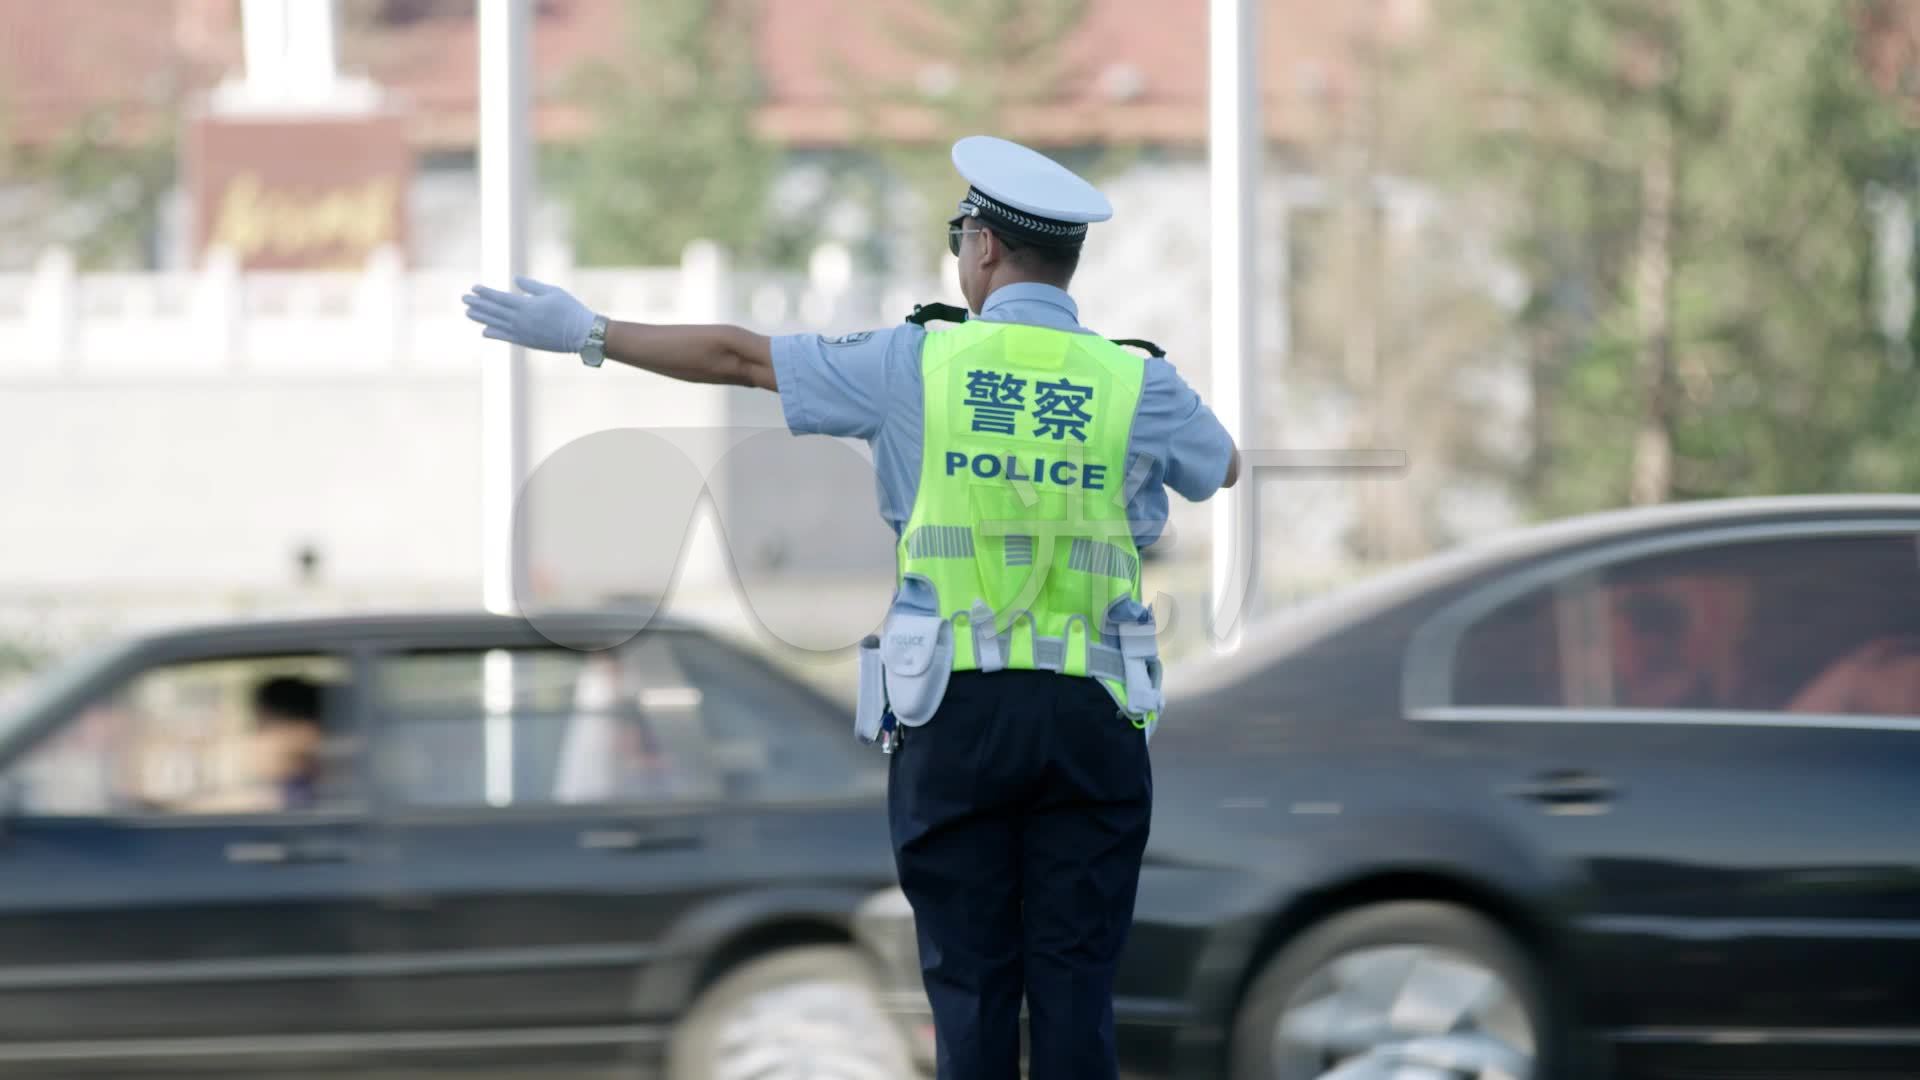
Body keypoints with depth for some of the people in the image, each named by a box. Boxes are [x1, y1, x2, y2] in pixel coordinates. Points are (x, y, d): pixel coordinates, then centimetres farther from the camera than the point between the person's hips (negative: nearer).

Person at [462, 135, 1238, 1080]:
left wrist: (590, 335, 20)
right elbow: (1222, 467, 23)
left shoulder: (919, 363, -1)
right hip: (1091, 719, 1)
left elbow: (738, 356, 8)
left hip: (955, 716, -1)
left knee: (970, 985, 3)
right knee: (1075, 985, 1)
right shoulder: (1136, 383, 2)